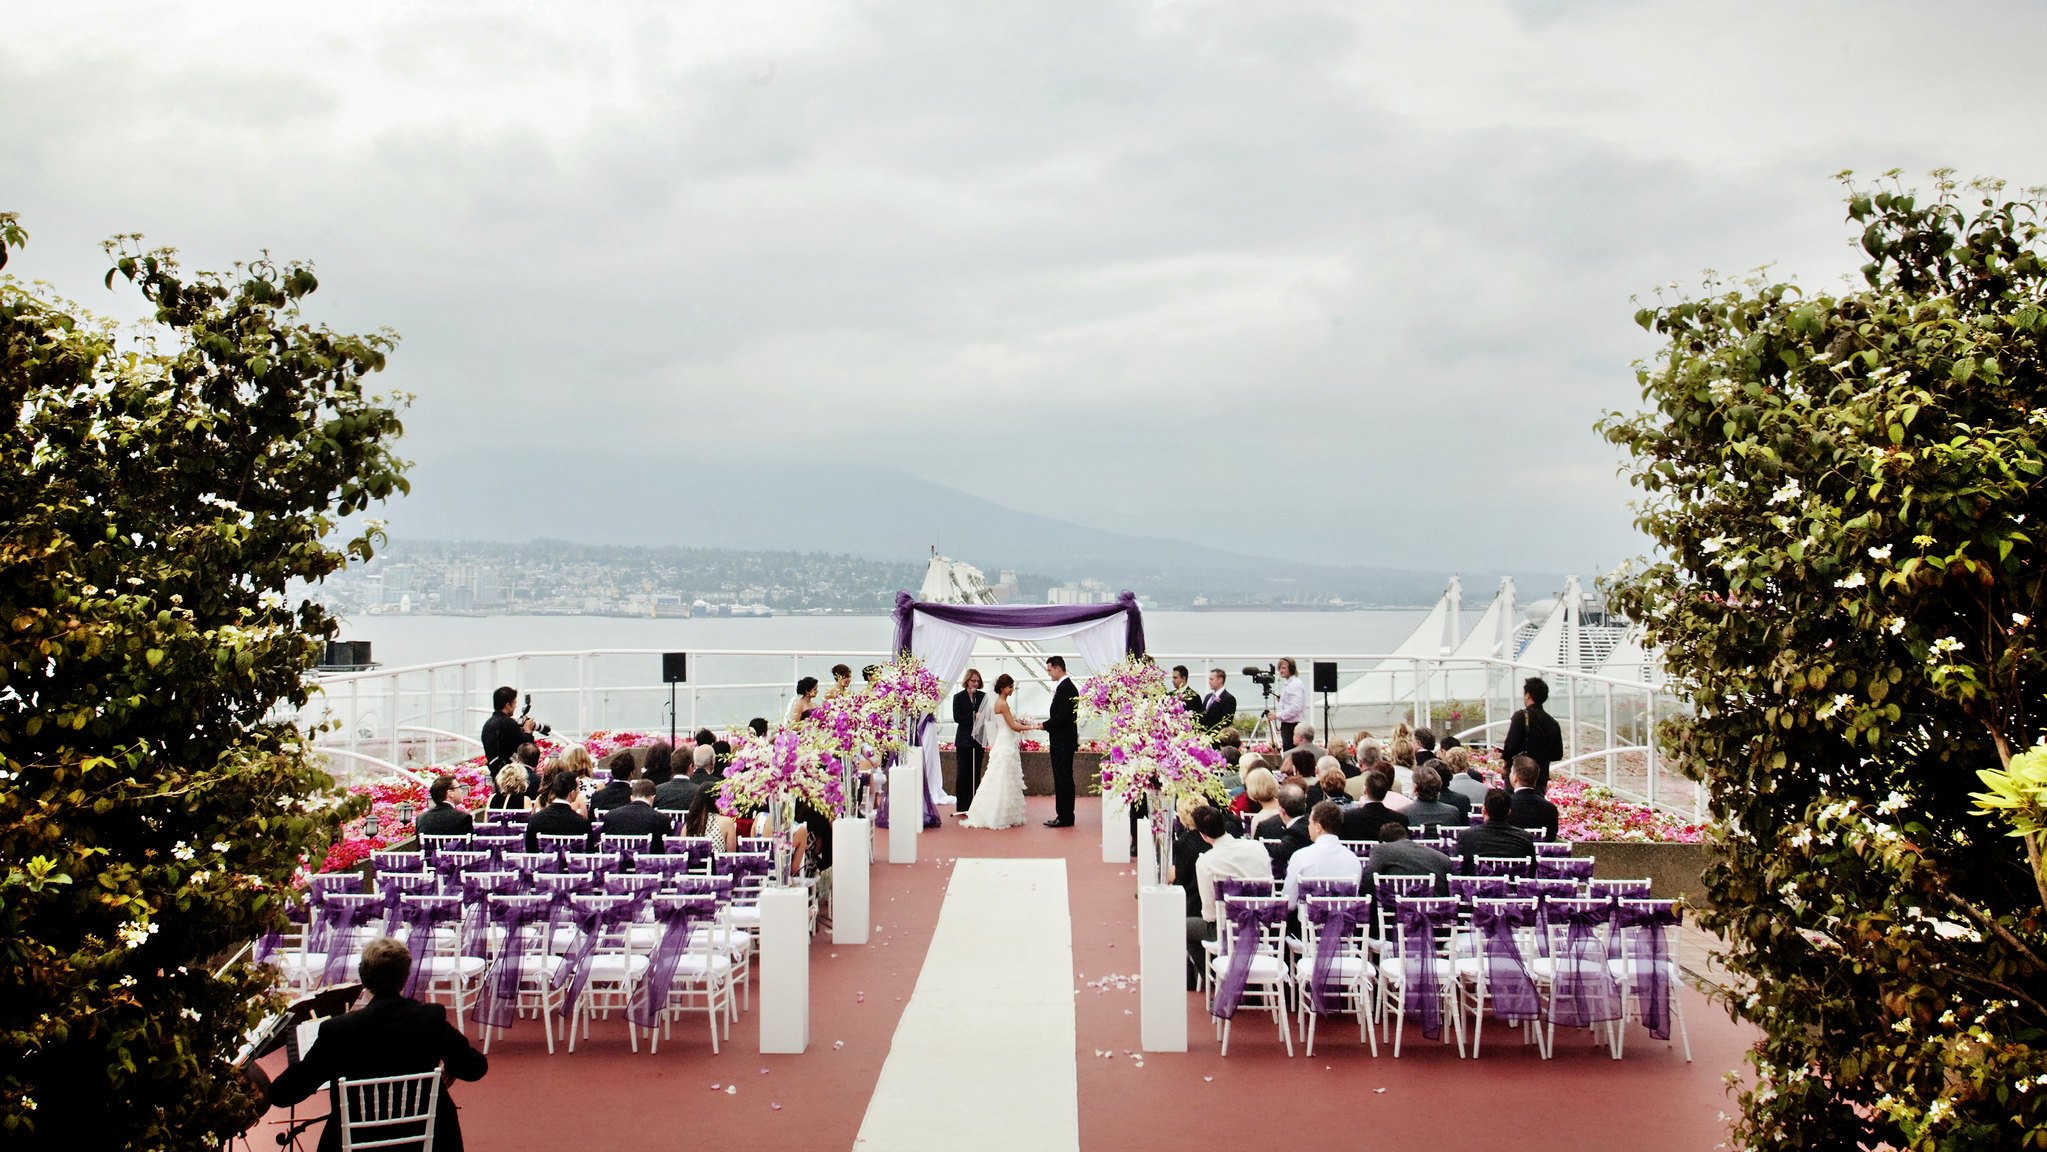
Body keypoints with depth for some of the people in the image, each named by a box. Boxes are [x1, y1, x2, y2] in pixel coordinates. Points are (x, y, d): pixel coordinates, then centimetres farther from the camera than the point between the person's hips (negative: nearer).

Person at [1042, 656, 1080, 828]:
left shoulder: (1065, 688, -16)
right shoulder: (1067, 686, 16)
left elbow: (1063, 716, -22)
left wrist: (1045, 725, -12)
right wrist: (1048, 725, 10)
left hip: (1063, 743, -11)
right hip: (1063, 742, 11)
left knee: (1063, 780, -7)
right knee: (1063, 780, 12)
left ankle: (1065, 817, -5)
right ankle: (1065, 816, 16)